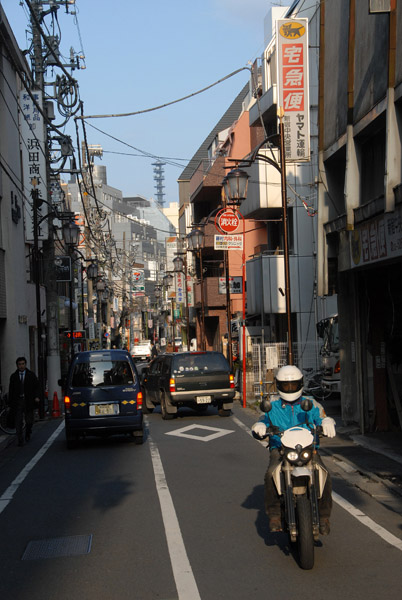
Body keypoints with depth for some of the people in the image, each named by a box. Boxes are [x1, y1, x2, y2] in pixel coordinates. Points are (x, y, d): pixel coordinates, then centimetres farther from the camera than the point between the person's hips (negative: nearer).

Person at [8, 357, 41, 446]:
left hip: (28, 401, 0)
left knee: (29, 421, 4)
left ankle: (28, 434, 32)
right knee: (18, 422, -5)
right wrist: (10, 402, 3)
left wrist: (36, 396, -9)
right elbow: (11, 390, 9)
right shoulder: (13, 376, 7)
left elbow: (37, 386, 6)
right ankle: (20, 440, -2)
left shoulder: (31, 375, 6)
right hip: (17, 401, 0)